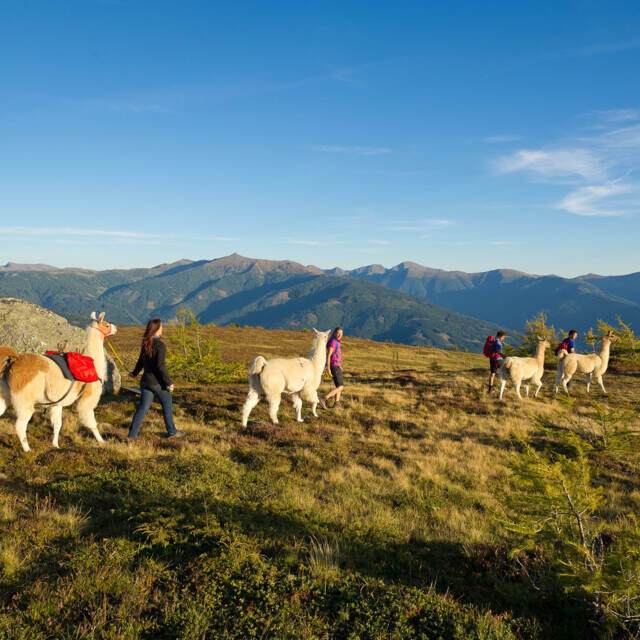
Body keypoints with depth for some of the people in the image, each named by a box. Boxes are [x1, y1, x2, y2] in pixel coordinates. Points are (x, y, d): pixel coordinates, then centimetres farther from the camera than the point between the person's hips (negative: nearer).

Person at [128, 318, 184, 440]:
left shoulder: (145, 344, 6)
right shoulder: (160, 345, -18)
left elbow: (141, 361, 20)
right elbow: (161, 366, -23)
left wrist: (134, 373, 38)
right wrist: (169, 382, -19)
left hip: (146, 381, 6)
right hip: (158, 383, -6)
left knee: (143, 407, 9)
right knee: (167, 406, 12)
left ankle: (132, 434, 7)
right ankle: (172, 432, 23)